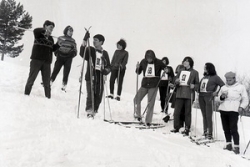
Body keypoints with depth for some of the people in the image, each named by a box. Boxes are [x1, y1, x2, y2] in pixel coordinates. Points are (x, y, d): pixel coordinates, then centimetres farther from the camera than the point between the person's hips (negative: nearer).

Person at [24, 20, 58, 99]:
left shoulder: (50, 38, 18)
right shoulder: (39, 33, 1)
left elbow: (52, 48, 17)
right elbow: (35, 30, -21)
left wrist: (58, 45, 3)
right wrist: (45, 31, -33)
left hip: (47, 61, 5)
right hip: (36, 59, -5)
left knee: (47, 81, 6)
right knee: (32, 78, -1)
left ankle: (48, 96, 11)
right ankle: (26, 93, 8)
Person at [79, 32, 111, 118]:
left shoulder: (105, 53, 13)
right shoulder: (90, 50, 5)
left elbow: (108, 66, 18)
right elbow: (82, 54, -16)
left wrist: (106, 70, -5)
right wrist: (85, 41, -24)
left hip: (100, 77, 3)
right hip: (91, 76, -3)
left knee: (98, 96, 3)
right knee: (91, 94, -14)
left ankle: (94, 111, 16)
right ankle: (89, 111, -8)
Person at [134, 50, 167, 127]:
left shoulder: (158, 62, -4)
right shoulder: (143, 62, 2)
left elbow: (166, 69, 8)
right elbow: (138, 72, 11)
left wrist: (166, 70, -15)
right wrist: (137, 68, -10)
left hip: (154, 85, -3)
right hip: (145, 84, 3)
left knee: (150, 103, -2)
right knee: (137, 99, 2)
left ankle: (148, 121, 6)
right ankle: (137, 115, 20)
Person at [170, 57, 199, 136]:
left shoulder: (194, 72, 5)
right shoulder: (181, 71, 17)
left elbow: (197, 84, 5)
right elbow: (175, 82, 18)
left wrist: (194, 86, -16)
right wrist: (176, 81, -5)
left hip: (189, 95, -4)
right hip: (179, 94, 4)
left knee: (187, 113, 1)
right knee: (176, 112, 1)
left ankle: (187, 129, 9)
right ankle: (176, 127, 14)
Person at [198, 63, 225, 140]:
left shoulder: (215, 77, -3)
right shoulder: (204, 77, 17)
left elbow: (223, 85, -7)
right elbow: (200, 85, 23)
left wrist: (216, 92, -12)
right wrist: (198, 91, 7)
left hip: (209, 97, -6)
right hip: (201, 96, 6)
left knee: (209, 116, -7)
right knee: (204, 116, 10)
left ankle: (210, 134, -1)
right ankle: (205, 132, 17)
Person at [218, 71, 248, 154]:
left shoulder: (240, 87, 5)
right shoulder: (223, 88, 17)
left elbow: (245, 99, 4)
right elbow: (218, 99, 16)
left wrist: (241, 107, -10)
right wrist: (222, 97, -6)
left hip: (233, 110, -5)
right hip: (223, 110, 5)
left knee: (233, 129, -11)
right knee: (226, 128, 7)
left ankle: (236, 147, -6)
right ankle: (228, 144, 17)